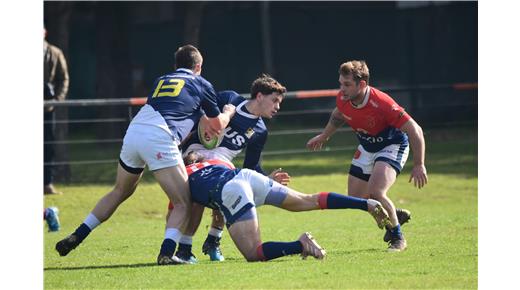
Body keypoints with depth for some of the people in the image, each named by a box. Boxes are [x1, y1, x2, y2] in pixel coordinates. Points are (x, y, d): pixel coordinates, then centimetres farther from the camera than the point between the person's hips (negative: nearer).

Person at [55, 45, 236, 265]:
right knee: (184, 203, -1)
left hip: (133, 133, 6)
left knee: (120, 192, 28)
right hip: (159, 139, -6)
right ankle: (166, 253, -22)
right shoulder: (201, 84, 18)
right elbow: (218, 125, 26)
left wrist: (201, 122, 48)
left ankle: (76, 237, 27)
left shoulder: (161, 81, 31)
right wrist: (228, 113, 47)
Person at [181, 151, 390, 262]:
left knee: (253, 254, -10)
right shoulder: (215, 162, 38)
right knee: (311, 201, 15)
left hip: (230, 192, -6)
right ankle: (367, 204, 2)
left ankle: (300, 245, -34)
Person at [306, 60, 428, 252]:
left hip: (393, 145, -7)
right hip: (367, 148, 7)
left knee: (375, 192, -27)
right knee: (355, 199, 7)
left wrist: (419, 165, -34)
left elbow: (415, 130, -31)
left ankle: (397, 238, -4)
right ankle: (396, 215, 34)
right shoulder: (343, 99, -16)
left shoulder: (381, 103, -35)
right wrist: (324, 136, 24)